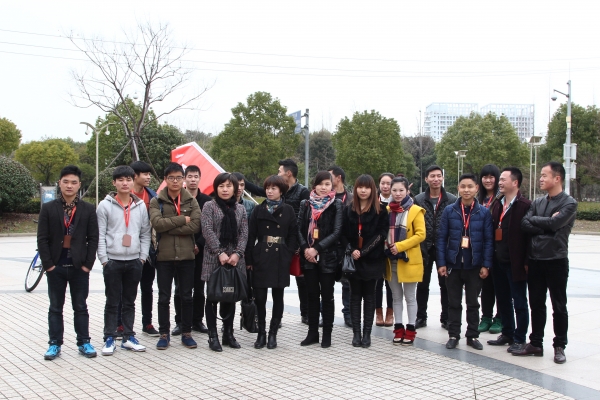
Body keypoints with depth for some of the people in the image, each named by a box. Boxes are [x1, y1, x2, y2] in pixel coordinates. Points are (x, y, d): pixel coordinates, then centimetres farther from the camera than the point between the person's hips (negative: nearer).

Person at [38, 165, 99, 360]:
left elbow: (93, 238, 0)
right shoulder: (48, 208, 1)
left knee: (80, 307, 9)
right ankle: (54, 344, 17)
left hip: (79, 266, 0)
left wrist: (88, 263, -6)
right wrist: (47, 263, -8)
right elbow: (42, 239, -1)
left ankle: (84, 342, 17)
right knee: (55, 307, 9)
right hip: (55, 266, 0)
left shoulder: (88, 209, 1)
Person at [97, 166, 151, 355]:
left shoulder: (141, 206, 6)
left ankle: (128, 337, 19)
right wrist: (104, 260, -8)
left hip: (134, 261, 3)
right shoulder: (105, 206, -2)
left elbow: (145, 234, 9)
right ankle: (109, 339, 12)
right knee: (112, 302, 4)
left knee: (130, 302, 11)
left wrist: (143, 257, 2)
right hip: (112, 261, -3)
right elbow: (100, 235, -3)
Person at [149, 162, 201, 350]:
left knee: (187, 296, 8)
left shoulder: (191, 201, 4)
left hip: (186, 255, 1)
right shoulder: (156, 201, 2)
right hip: (164, 256, -1)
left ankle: (186, 333, 20)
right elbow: (156, 222, -17)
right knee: (164, 297, 7)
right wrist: (182, 219, -15)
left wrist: (168, 227, -14)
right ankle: (164, 334, 18)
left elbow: (195, 226, -11)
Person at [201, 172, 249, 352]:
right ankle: (213, 336, 8)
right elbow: (208, 231, -9)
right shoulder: (209, 206, 0)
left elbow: (244, 233, 5)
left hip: (235, 258, 3)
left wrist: (237, 253, -9)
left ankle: (228, 333, 19)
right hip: (214, 258, -3)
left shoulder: (240, 208, 11)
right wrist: (220, 252, -17)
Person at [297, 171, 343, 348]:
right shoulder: (305, 204, 7)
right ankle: (312, 332, 18)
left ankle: (327, 334, 13)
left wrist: (317, 248, -14)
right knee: (312, 295, 8)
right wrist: (305, 249, -11)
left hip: (328, 256, -3)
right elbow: (299, 229, 4)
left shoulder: (336, 205, -2)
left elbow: (336, 232, -9)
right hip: (308, 257, 3)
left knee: (327, 296, 4)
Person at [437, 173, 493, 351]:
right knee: (454, 303, 9)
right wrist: (441, 263, -7)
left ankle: (472, 336, 23)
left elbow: (489, 240, -2)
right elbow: (441, 238, -2)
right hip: (453, 264, 0)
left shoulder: (484, 213, -2)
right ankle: (453, 335, 20)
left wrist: (486, 265, -8)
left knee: (473, 303, 12)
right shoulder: (449, 211, -1)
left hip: (474, 266, 0)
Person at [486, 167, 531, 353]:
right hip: (499, 261, 7)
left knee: (519, 302, 5)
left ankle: (519, 339, 15)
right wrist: (491, 258, 7)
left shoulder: (525, 205, -11)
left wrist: (526, 262, -16)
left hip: (515, 263, -7)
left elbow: (529, 234, -14)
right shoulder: (498, 205, 12)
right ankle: (507, 334, 29)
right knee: (503, 300, 16)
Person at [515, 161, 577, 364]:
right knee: (536, 304, 12)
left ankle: (559, 346, 16)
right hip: (535, 260, 5)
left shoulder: (569, 203, -6)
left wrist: (534, 220, -6)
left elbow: (555, 223, -21)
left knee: (559, 306, 6)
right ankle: (535, 343, 22)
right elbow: (524, 224, -2)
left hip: (556, 261, -5)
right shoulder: (537, 202, 11)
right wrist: (546, 226, -14)